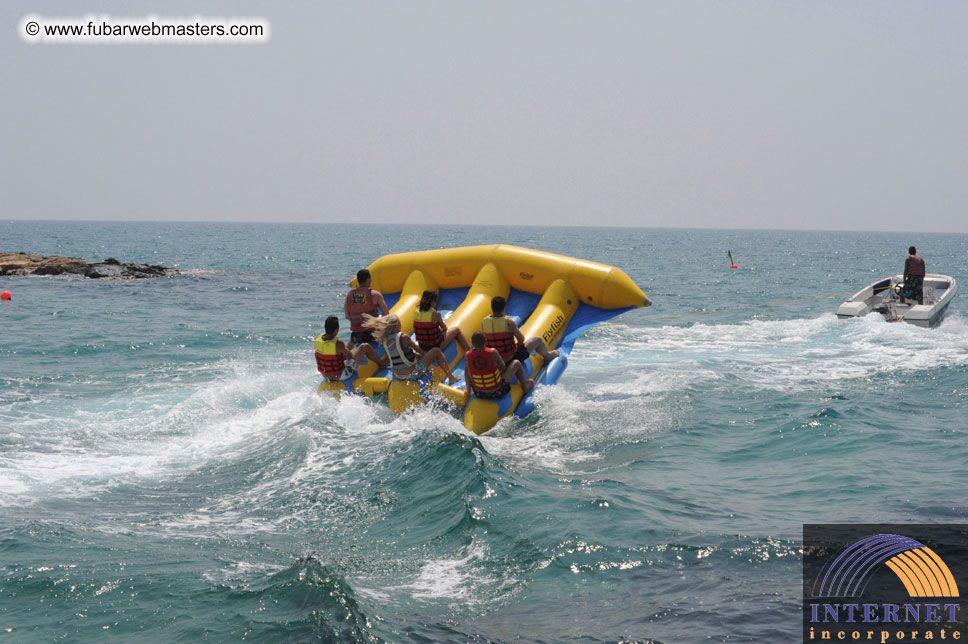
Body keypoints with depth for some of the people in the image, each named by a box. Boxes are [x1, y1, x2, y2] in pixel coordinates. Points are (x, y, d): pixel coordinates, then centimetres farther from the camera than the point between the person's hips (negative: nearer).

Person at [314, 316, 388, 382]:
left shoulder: (318, 338, -9)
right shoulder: (338, 343, -28)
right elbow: (350, 356, -12)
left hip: (325, 376, 7)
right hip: (340, 376, -7)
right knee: (365, 347, 0)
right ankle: (382, 363, 26)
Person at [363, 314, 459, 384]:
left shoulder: (385, 339, -1)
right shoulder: (403, 337, -21)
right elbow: (418, 349, -5)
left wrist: (418, 355, 17)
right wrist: (425, 353, 16)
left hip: (398, 374, 8)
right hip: (412, 374, -8)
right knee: (436, 351, 6)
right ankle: (451, 377, 14)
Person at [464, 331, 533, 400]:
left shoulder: (468, 355, -15)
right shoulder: (493, 352, -23)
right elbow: (503, 368, -6)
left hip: (479, 393, 3)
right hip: (497, 392, -3)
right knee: (516, 363, 18)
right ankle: (525, 387, 41)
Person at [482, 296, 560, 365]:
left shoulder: (484, 322, -10)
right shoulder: (509, 322, -22)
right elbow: (521, 339, -9)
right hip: (512, 358, -5)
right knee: (537, 340, 15)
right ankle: (547, 355, 46)